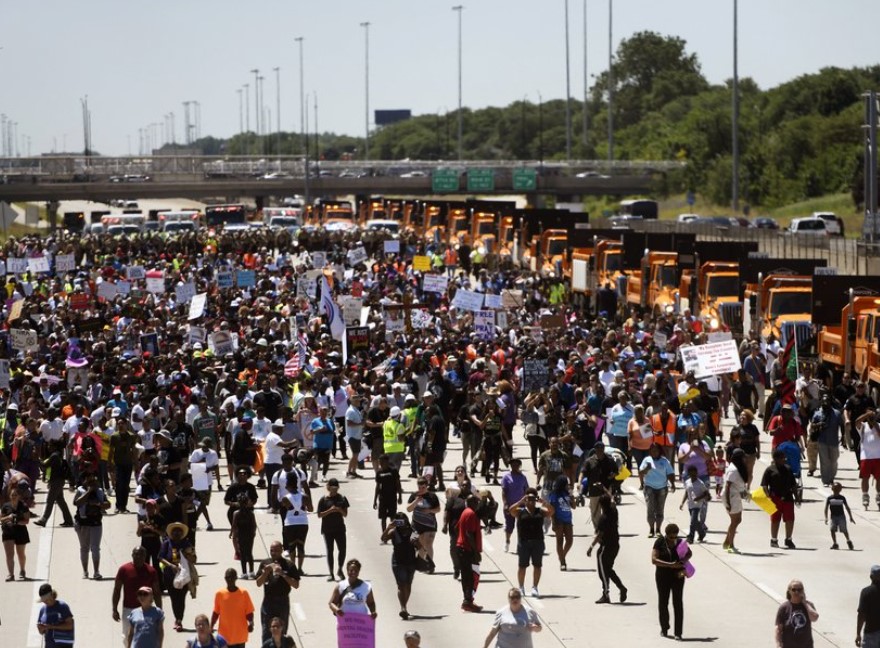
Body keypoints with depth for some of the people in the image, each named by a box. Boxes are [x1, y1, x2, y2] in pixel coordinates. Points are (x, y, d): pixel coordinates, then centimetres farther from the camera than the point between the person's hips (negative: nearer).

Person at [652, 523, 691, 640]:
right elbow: (654, 560, -19)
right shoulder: (659, 542, -11)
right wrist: (670, 565, -26)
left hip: (677, 576, 1)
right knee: (663, 602, 10)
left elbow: (688, 553, 16)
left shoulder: (679, 542, -3)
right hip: (663, 576, -1)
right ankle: (664, 629, 28)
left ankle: (678, 632, -3)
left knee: (678, 603, -4)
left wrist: (683, 561, -6)